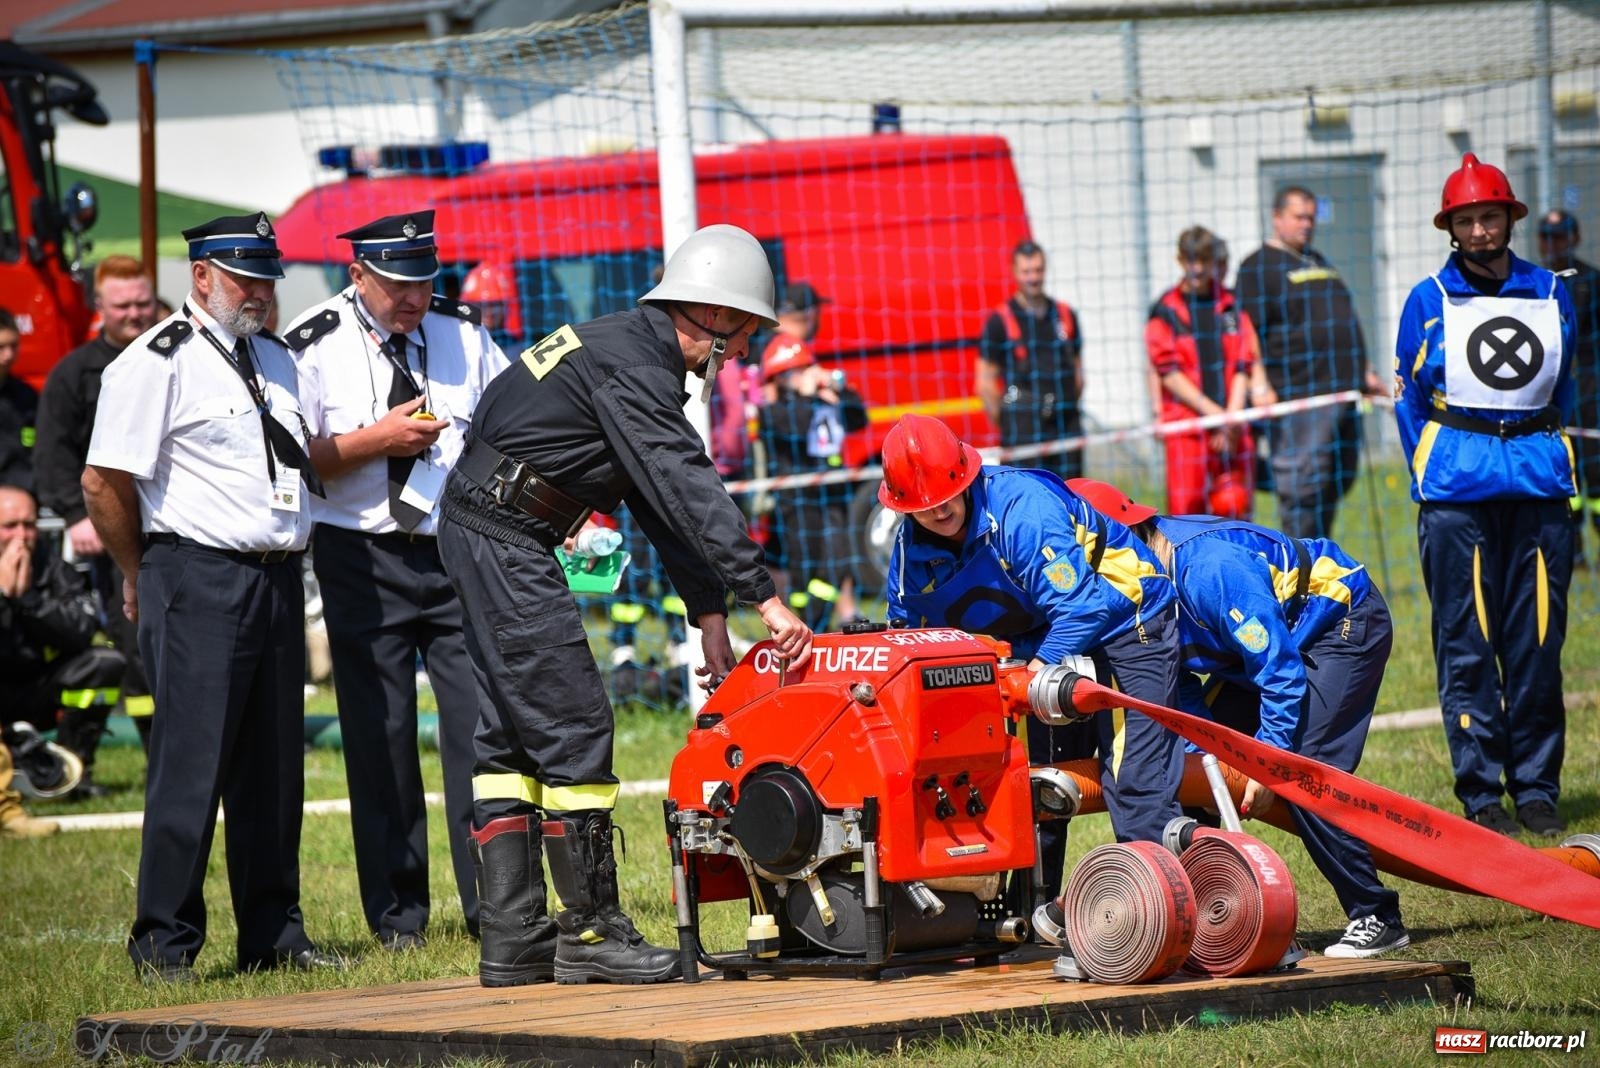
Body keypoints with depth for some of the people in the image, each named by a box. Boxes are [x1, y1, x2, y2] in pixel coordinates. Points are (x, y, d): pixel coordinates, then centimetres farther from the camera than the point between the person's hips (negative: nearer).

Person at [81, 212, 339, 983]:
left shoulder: (275, 360, 17)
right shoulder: (156, 363, -8)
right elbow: (103, 482, -10)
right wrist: (140, 578, -1)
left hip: (278, 578, 8)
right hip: (199, 583, -7)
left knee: (274, 766, 10)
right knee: (191, 765, -8)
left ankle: (272, 933, 18)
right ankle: (163, 945, -2)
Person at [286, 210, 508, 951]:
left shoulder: (463, 334, 9)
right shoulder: (311, 347, -3)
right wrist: (377, 439, -16)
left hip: (462, 553, 3)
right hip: (363, 562, -2)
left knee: (481, 723, -4)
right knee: (381, 737, 0)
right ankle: (397, 916, 9)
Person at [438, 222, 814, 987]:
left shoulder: (636, 352, 16)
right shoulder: (632, 363, -16)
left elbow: (662, 502, 15)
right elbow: (688, 491, -23)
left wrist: (710, 617, 10)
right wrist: (764, 597, -24)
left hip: (477, 531, 11)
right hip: (507, 540, -11)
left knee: (512, 733, 10)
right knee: (574, 725, -8)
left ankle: (513, 939, 12)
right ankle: (590, 930, -3)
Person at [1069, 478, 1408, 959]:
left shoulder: (1208, 568, -34)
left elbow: (1282, 671, -30)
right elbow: (1178, 680, 2)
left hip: (1345, 619, -10)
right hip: (1278, 634, 10)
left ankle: (1377, 919, -14)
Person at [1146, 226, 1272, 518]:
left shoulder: (1233, 306, 12)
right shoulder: (1165, 311, 3)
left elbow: (1243, 366, 7)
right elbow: (1169, 372, -4)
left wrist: (1233, 415, -8)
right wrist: (1213, 411, -12)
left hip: (1233, 428, 3)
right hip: (1186, 426, -3)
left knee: (1235, 505, 1)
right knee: (1186, 506, -7)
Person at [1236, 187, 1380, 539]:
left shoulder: (1319, 262, 25)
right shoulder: (1259, 267, -2)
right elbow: (1249, 333, -10)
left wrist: (1363, 374, 25)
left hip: (1342, 389, 9)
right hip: (1299, 395, -9)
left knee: (1339, 481, 9)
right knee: (1302, 483, -11)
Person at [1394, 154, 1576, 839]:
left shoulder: (1552, 295, 11)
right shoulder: (1429, 301, 5)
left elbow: (1563, 391, 18)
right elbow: (1408, 397, 8)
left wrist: (1552, 464, 10)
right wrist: (1427, 483, 1)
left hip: (1540, 489, 2)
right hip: (1457, 494, -2)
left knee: (1538, 644, 3)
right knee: (1467, 647, -2)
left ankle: (1537, 789, 10)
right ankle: (1480, 793, 2)